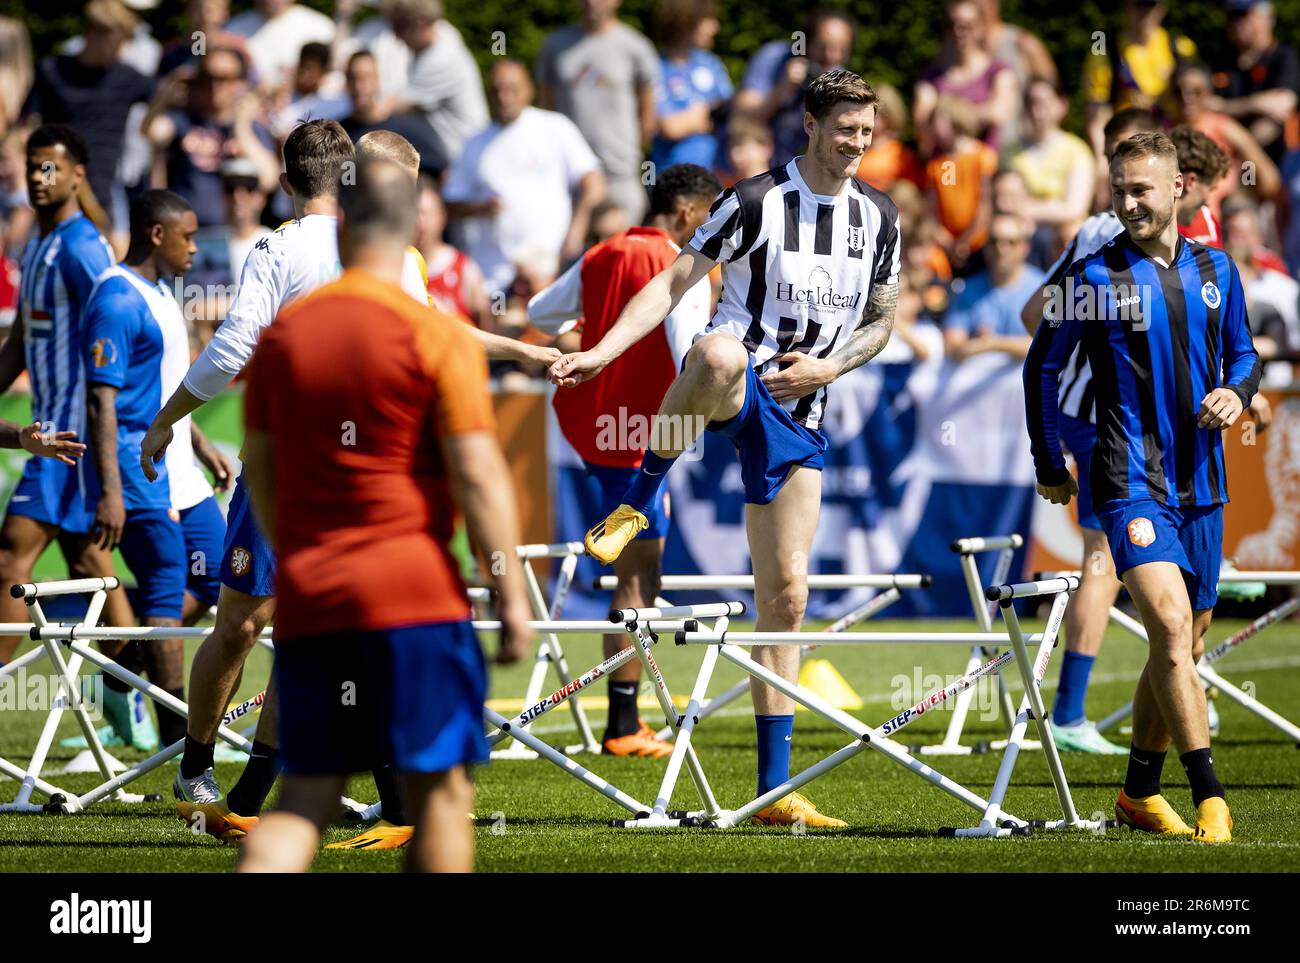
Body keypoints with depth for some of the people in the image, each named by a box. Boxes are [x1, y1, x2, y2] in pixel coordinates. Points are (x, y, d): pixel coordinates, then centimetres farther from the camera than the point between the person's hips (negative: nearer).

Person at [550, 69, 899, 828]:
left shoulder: (878, 216, 9)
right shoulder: (758, 201, -7)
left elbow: (881, 322, 17)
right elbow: (676, 282, -5)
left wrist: (826, 368, -3)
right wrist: (602, 352, -16)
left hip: (799, 412, 4)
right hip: (738, 382, -4)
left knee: (786, 594, 2)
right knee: (721, 351, -45)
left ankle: (776, 788, 6)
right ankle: (640, 502, -22)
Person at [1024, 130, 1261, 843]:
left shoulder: (1215, 270, 8)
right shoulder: (1094, 275, -4)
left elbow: (1242, 353, 20)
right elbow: (1042, 367, 3)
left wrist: (1235, 392, -3)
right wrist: (1049, 466, 6)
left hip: (1200, 482, 5)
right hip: (1131, 481, -5)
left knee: (1184, 643, 11)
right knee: (1170, 624, -21)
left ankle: (1140, 792, 25)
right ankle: (1209, 797, -23)